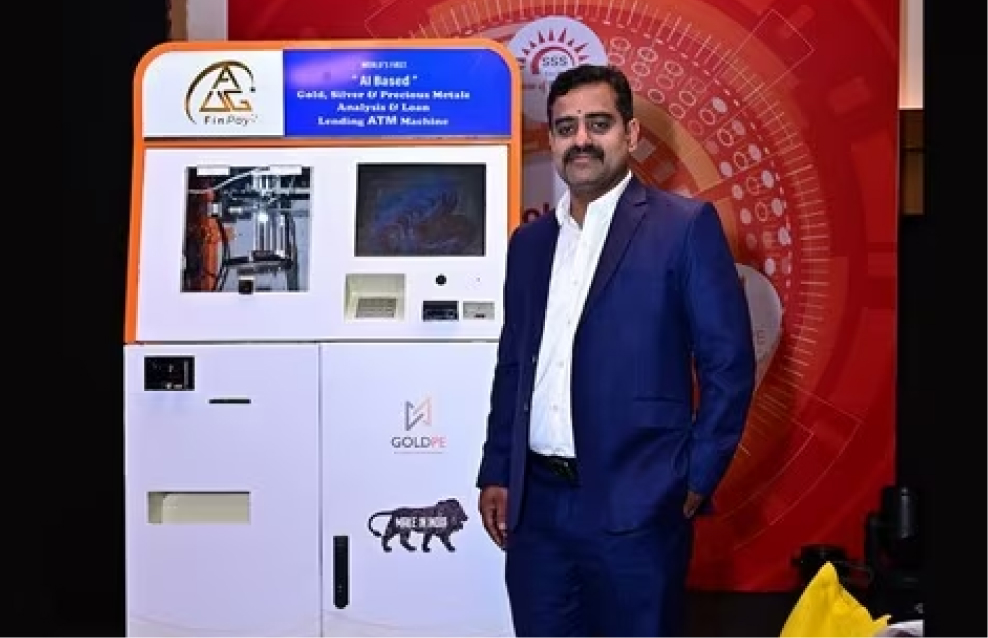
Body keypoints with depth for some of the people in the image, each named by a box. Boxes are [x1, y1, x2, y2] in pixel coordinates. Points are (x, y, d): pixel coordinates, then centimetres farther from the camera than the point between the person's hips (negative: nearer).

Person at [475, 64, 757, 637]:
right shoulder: (530, 241, 12)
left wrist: (696, 481, -7)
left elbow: (729, 363, -6)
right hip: (535, 505, 5)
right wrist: (496, 474, 12)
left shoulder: (686, 225, -4)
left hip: (636, 507, -4)